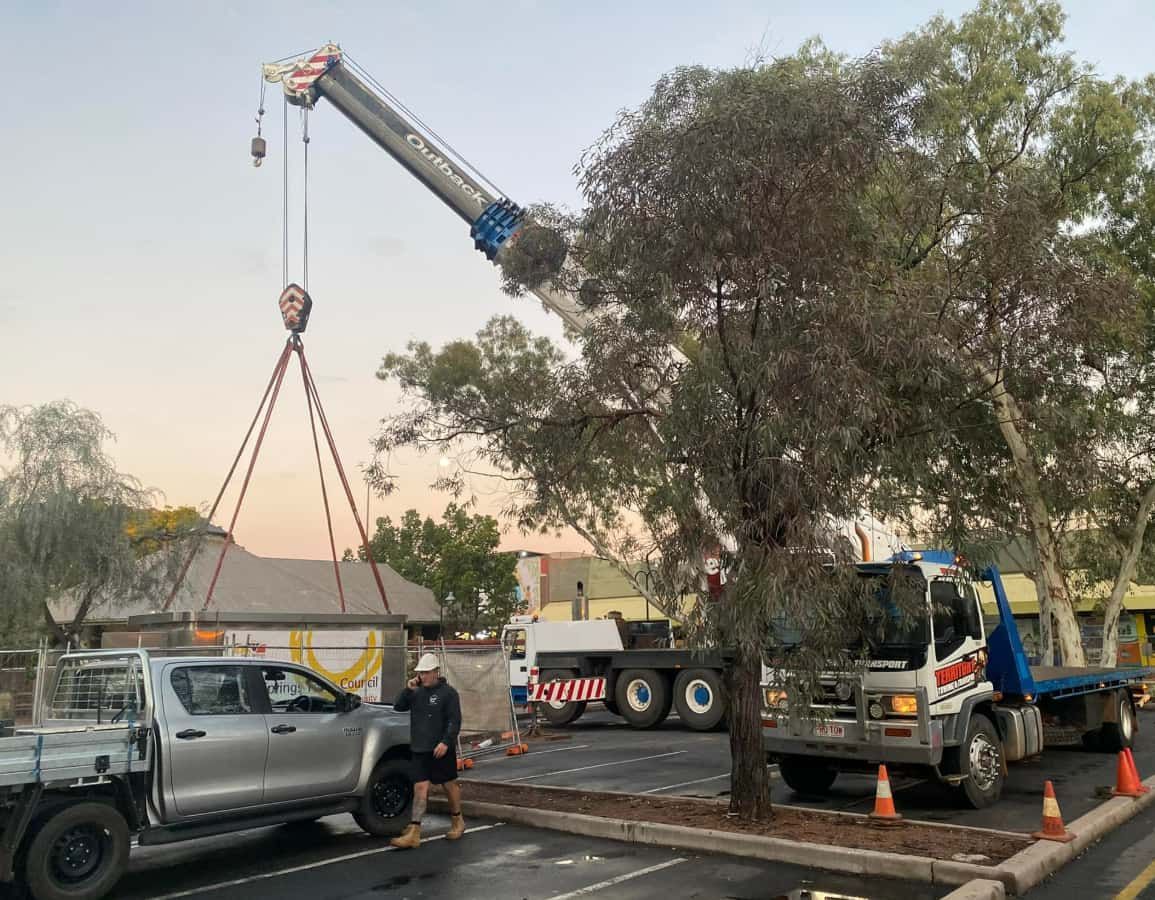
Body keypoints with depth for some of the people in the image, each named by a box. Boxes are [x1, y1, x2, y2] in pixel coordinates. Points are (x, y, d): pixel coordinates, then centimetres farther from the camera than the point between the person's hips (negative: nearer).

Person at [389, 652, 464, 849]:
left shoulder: (448, 693, -7)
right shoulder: (416, 692, 11)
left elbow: (455, 721, -11)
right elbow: (398, 707, 4)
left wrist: (446, 742, -22)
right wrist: (407, 689, -9)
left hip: (441, 750, -4)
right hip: (419, 749, 4)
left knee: (449, 784, 10)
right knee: (420, 788, -2)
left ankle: (457, 821, 30)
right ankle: (414, 833, -5)